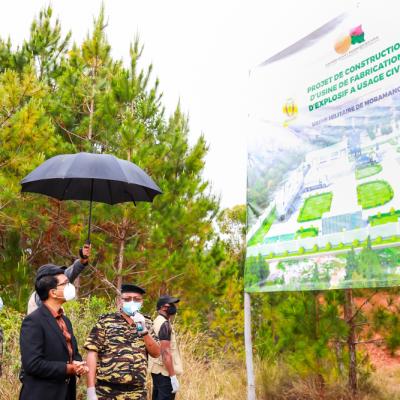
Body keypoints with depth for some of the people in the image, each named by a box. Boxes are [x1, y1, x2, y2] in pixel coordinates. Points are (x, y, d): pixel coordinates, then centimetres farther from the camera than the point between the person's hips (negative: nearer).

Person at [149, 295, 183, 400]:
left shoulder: (157, 321, 12)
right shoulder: (165, 324, -17)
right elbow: (166, 352, -22)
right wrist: (173, 376, -22)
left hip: (157, 370, 10)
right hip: (165, 371, -10)